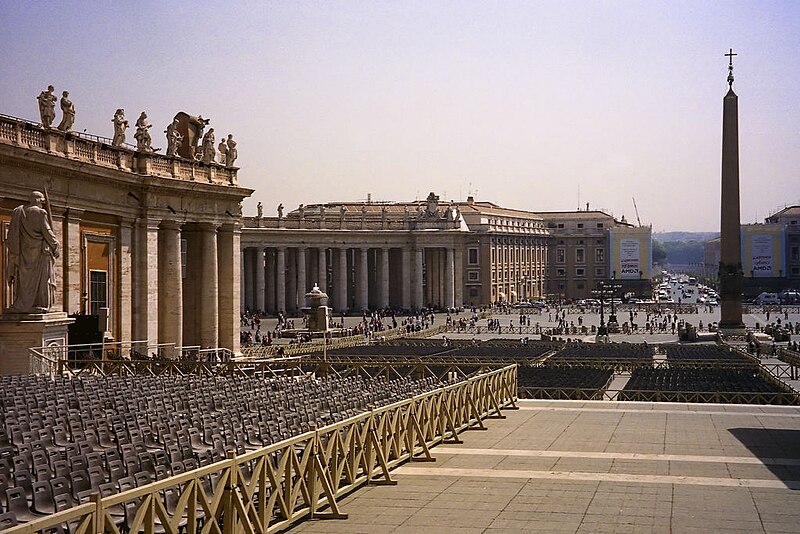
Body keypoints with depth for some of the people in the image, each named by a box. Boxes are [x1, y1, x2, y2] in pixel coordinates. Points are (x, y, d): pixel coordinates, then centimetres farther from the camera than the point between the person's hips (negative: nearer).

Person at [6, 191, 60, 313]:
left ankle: (21, 305, 6)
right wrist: (55, 246, -3)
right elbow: (46, 231, -13)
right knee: (40, 278, 0)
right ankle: (38, 304, -4)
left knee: (23, 277, 9)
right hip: (40, 250, -5)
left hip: (23, 251, 5)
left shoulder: (17, 212, 8)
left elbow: (12, 233, 7)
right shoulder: (40, 213, -9)